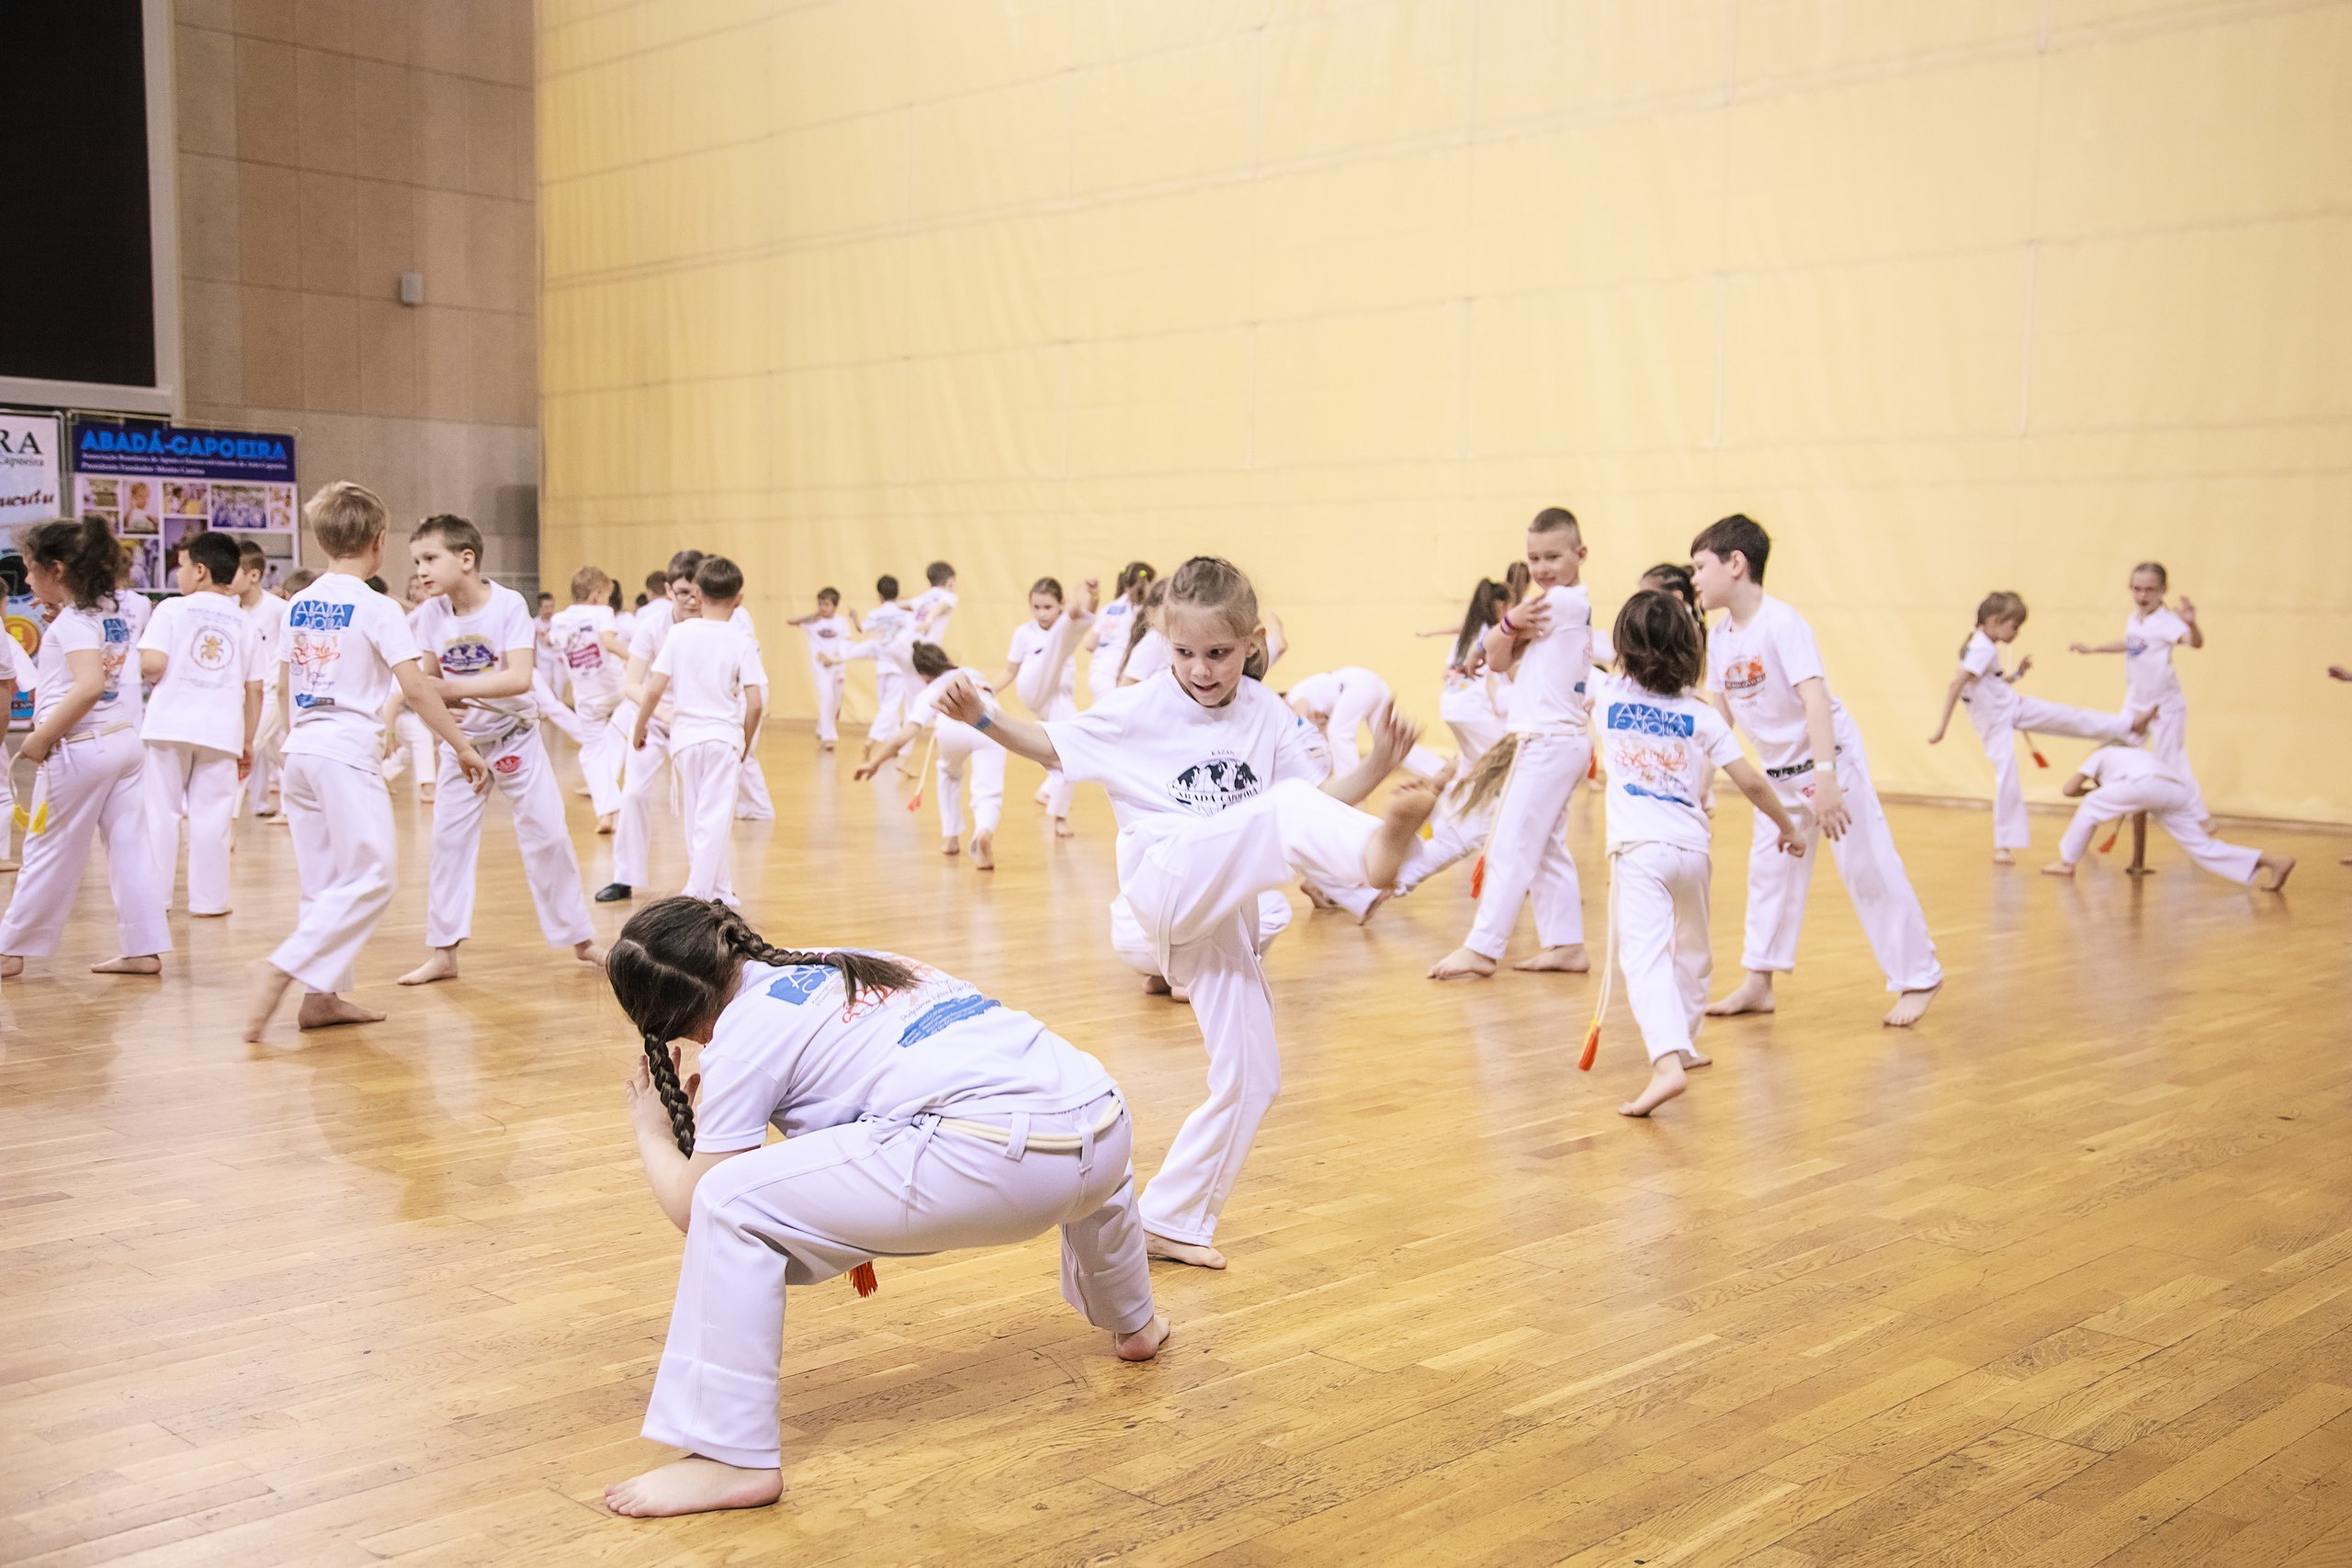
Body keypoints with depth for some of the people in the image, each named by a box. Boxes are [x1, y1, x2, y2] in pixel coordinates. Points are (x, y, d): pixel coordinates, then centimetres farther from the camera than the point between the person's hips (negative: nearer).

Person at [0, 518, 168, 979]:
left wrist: (41, 737, -20)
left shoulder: (74, 620, -14)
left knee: (48, 853, 3)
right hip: (124, 739, 8)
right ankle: (144, 949, 7)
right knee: (129, 847, 7)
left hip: (80, 748, -8)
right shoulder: (114, 612, 10)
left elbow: (89, 686, -27)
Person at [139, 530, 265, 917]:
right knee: (211, 816, 6)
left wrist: (138, 668, 10)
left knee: (161, 811, 8)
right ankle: (208, 898, 9)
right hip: (222, 730, 2)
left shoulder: (171, 609, -2)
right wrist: (248, 742, 15)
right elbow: (254, 690, 8)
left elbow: (152, 664, -14)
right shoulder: (245, 623, 8)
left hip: (170, 722, -2)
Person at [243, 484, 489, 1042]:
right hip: (347, 756, -8)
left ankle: (321, 995, 17)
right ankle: (278, 969, -15)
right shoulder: (377, 609, -10)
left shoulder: (299, 605, 10)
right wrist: (462, 747, -10)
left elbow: (284, 687, 17)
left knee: (324, 881, 14)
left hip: (300, 752, 8)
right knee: (368, 881, -4)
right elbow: (416, 688, -15)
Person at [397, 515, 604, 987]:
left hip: (516, 738, -3)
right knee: (448, 841, 1)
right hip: (464, 742, 3)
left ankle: (581, 939, 16)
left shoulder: (508, 605, -19)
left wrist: (454, 689, -37)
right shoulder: (431, 613, -7)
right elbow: (429, 678, 4)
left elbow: (520, 678, -29)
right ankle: (443, 953, 9)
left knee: (548, 836, 1)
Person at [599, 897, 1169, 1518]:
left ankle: (736, 1459, 1)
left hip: (1000, 1157, -9)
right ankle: (1132, 1321, 69)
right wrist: (863, 1233, 48)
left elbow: (689, 1206, 9)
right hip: (1106, 1130, 9)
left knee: (731, 1199, -3)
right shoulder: (835, 964, 26)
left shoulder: (747, 1030, 4)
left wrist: (651, 1131, 28)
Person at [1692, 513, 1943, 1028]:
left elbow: (1816, 699, -31)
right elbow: (1722, 714, 9)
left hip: (1830, 761, -8)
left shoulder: (1782, 624, -23)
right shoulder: (1719, 637, 0)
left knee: (1869, 871, -2)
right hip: (1778, 771, 8)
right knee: (1768, 870, 13)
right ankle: (1758, 983, 23)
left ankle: (1919, 978, 11)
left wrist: (1825, 778, -38)